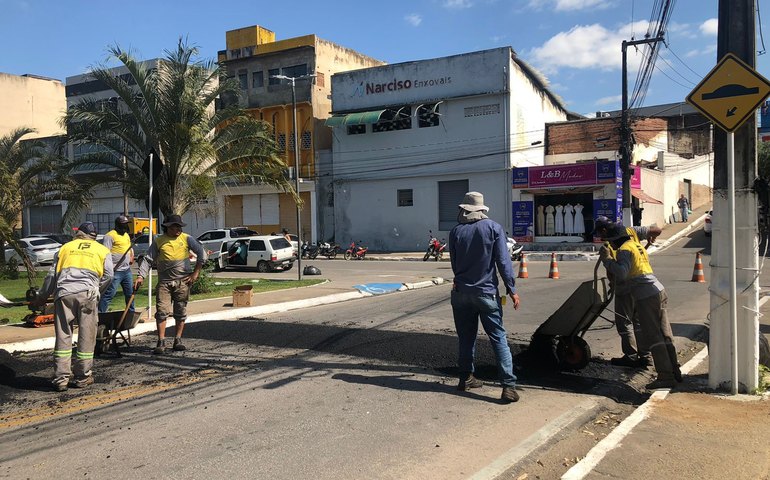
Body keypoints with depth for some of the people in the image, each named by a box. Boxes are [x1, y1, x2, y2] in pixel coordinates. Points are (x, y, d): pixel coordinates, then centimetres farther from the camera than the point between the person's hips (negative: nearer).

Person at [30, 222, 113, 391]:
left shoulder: (65, 247, 22)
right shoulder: (102, 250, 19)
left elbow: (51, 276, 20)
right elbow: (108, 276, 6)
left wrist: (40, 298, 29)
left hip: (64, 293, 1)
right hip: (87, 294, -1)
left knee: (63, 336, 6)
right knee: (86, 338, 6)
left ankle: (61, 378, 5)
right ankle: (82, 377, 10)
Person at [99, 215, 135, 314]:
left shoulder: (126, 235, 18)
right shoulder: (110, 236, -10)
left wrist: (132, 257, 14)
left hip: (127, 270, 8)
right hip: (115, 271, -8)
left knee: (130, 293, 14)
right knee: (109, 294, -11)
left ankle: (131, 312, 26)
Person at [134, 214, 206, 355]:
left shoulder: (186, 239, 3)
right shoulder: (158, 241, 3)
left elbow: (202, 253, 3)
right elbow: (148, 259, 1)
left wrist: (196, 273, -1)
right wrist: (141, 276, -12)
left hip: (183, 281, 0)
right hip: (164, 281, 0)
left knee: (180, 312, 6)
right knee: (161, 311, -6)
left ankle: (178, 340, 17)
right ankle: (161, 342, -1)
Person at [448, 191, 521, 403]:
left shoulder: (456, 231, 0)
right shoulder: (493, 228, -6)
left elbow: (454, 262, 9)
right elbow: (503, 262, -10)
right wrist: (511, 289, -5)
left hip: (461, 292, 3)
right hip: (486, 292, -2)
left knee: (466, 337, 15)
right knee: (499, 338, 0)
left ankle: (466, 378, 24)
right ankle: (508, 385, -6)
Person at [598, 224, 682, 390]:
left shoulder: (624, 250, -6)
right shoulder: (637, 246, 22)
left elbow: (622, 273, -21)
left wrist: (607, 259, -11)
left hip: (645, 297, -10)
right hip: (658, 291, 10)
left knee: (653, 337, -7)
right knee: (664, 335, 12)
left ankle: (666, 377, -8)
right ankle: (675, 372, 17)